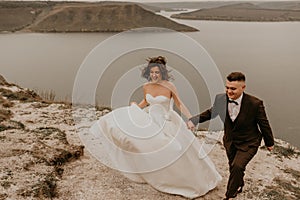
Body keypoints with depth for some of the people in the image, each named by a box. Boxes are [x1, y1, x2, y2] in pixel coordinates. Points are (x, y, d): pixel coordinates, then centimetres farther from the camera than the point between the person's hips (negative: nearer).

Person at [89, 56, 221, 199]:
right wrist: (135, 107, 1)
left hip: (167, 123, -5)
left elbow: (179, 104, -13)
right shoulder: (146, 86, -4)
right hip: (150, 121, 5)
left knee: (178, 151, -3)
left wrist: (191, 118, -21)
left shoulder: (169, 86, -17)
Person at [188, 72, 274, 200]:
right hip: (230, 141, 4)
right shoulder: (220, 99, -18)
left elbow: (264, 124, -12)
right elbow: (210, 112, 1)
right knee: (233, 167, 22)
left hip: (248, 143, -4)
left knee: (237, 166, -21)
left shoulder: (255, 104, -27)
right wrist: (194, 120, -14)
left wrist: (269, 143, 2)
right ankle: (239, 185, 54)